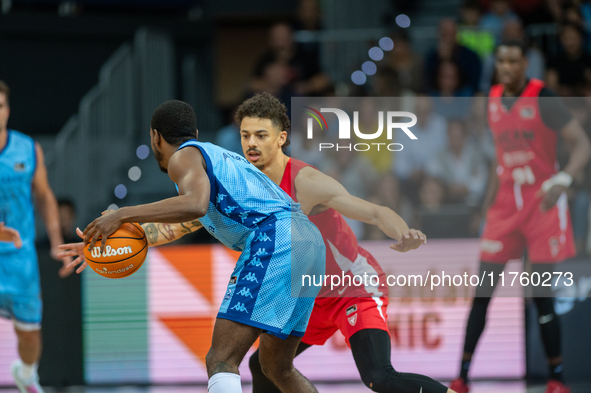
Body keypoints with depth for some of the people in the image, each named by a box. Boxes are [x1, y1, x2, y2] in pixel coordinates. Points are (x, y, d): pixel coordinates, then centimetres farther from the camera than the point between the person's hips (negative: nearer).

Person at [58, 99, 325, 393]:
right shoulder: (219, 156, 33)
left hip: (274, 241, -9)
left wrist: (122, 215, -14)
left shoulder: (184, 156, 4)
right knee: (278, 369, 21)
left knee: (221, 361, -15)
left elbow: (194, 205, -18)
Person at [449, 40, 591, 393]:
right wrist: (488, 202, 15)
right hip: (506, 205, 5)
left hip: (543, 205, -5)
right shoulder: (494, 99, 8)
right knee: (482, 293, -1)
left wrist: (563, 180, -32)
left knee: (542, 296, -7)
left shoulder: (543, 98, -11)